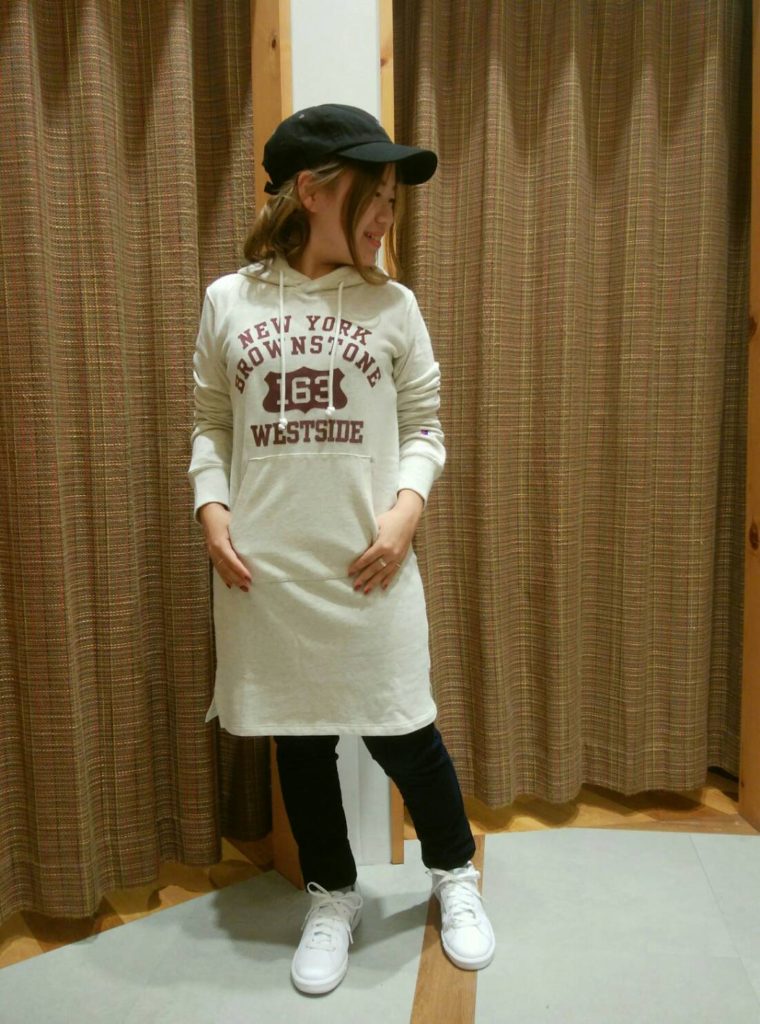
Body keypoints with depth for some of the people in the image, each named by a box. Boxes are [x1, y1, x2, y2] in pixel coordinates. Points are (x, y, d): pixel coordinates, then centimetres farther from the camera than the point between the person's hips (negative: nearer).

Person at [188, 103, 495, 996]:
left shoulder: (393, 306, 2)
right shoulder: (228, 302, 3)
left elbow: (423, 427, 5)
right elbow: (211, 425, 9)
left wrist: (406, 509, -10)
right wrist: (212, 511, -5)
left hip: (368, 570, -1)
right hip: (266, 573, 1)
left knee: (401, 734, 8)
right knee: (299, 740, 13)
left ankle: (455, 875, 37)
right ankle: (332, 898, 37)